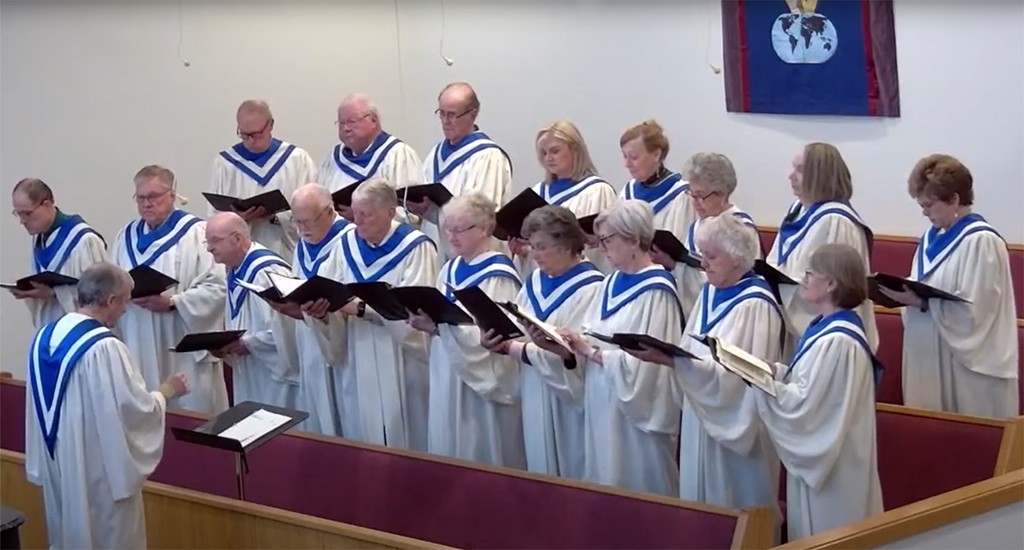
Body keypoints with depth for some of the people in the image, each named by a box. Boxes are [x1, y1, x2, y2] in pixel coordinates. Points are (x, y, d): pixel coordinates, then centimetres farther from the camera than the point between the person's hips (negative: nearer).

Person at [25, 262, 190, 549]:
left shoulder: (44, 337, 1)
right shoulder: (104, 347, -24)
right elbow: (139, 410, -21)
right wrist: (167, 391, -3)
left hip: (58, 466, 8)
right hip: (99, 471, -8)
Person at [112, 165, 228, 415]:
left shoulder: (196, 232, -4)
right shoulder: (127, 236, 15)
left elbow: (216, 287, -12)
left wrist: (173, 303, -20)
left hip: (184, 348, -5)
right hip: (139, 348, 5)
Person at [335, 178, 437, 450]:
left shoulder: (416, 247, -11)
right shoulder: (349, 243, 9)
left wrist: (361, 308, -28)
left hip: (402, 358, -5)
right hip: (361, 356, 5)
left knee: (402, 439, 0)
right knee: (367, 432, 9)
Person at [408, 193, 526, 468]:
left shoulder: (498, 276, -14)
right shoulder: (450, 269, 11)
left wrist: (441, 322, -30)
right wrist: (428, 324, -7)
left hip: (485, 384, -8)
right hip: (447, 378, 8)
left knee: (483, 463, 1)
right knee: (449, 456, 14)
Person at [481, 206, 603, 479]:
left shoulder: (591, 288, -14)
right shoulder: (534, 282, 12)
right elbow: (515, 329, 10)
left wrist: (510, 348, -19)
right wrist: (496, 338, -13)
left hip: (567, 400, -7)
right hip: (534, 396, 8)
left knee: (568, 477, 1)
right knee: (540, 473, 14)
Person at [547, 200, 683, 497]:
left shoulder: (655, 292, -16)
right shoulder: (613, 281, 11)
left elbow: (642, 362, -22)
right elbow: (594, 338, 11)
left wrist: (589, 350, -20)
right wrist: (567, 345, -8)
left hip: (636, 411, -8)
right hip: (603, 405, 8)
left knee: (636, 493, 2)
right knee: (606, 487, 15)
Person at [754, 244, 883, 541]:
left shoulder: (836, 341, -27)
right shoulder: (827, 326, 5)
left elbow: (802, 402, -25)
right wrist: (775, 371, -2)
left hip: (829, 461, -10)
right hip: (819, 452, 10)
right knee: (814, 531, 20)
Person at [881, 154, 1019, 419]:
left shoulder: (982, 241, -15)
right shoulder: (932, 236, 12)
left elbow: (974, 309, -21)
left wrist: (921, 302, -24)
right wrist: (906, 294, -4)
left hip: (967, 362, -8)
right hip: (928, 355, 8)